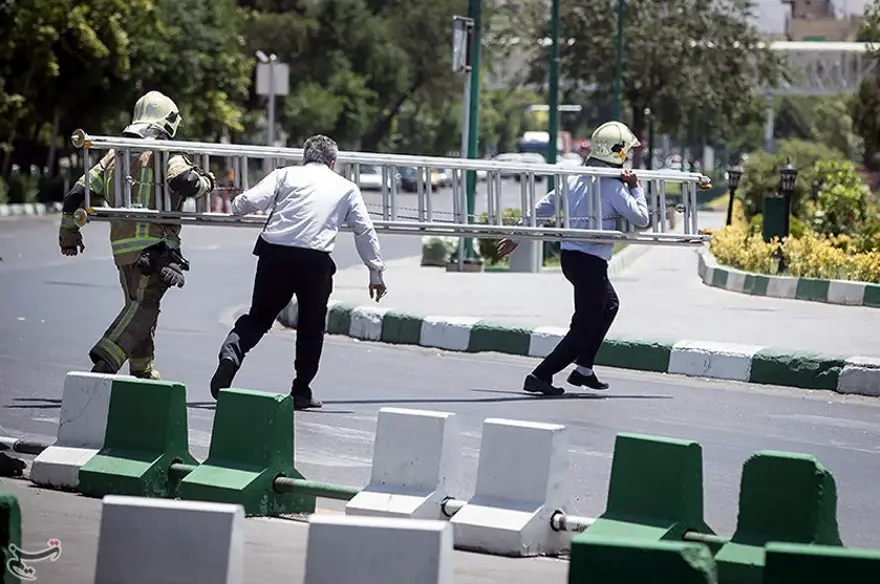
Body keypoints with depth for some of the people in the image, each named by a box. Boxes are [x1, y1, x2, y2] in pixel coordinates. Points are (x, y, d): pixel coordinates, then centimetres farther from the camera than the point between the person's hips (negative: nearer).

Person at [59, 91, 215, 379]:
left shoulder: (114, 156, 15)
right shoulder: (165, 156, -4)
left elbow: (81, 192, 14)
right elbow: (184, 181, -24)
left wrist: (69, 232, 24)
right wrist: (205, 182, -1)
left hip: (121, 246, 7)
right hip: (154, 245, -7)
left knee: (138, 305, 20)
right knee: (144, 306, -8)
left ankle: (142, 370, 28)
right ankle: (107, 359, -24)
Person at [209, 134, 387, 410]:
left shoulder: (286, 174, 14)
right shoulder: (346, 188, 18)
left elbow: (249, 202, 2)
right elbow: (365, 231, 16)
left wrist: (236, 205, 25)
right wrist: (376, 272, 22)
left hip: (275, 253, 1)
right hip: (316, 260, -1)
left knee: (259, 316, 13)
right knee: (311, 327, 15)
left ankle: (231, 351, -14)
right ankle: (301, 392, 18)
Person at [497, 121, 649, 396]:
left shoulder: (574, 178, 6)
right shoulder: (614, 188, -16)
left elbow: (542, 208, 11)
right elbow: (641, 219, -12)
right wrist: (636, 189, 0)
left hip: (569, 256, 9)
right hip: (590, 262, -9)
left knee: (609, 304, 27)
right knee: (584, 327, 1)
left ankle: (584, 369, 27)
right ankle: (540, 376, -3)